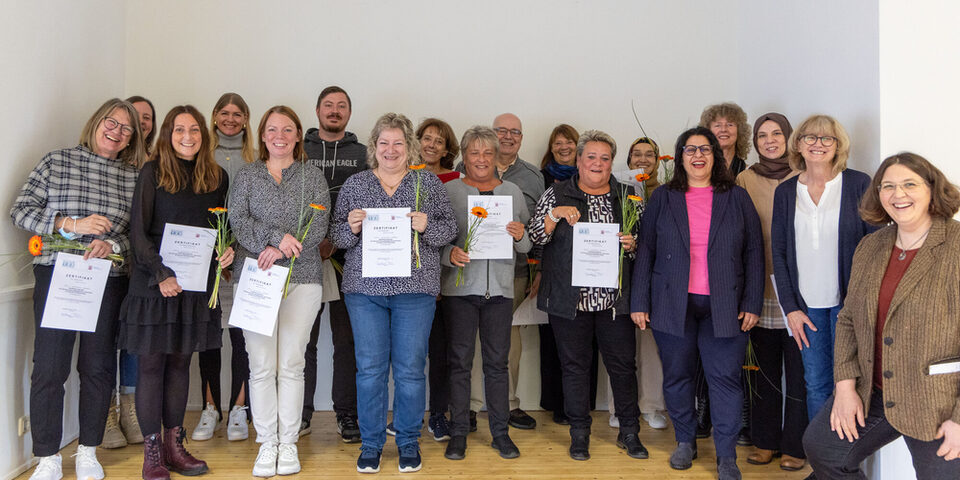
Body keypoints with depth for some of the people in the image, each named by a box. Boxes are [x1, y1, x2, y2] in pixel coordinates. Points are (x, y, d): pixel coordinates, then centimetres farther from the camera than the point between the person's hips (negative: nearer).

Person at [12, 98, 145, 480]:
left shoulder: (135, 177, 8)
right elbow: (21, 210, 0)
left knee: (99, 367, 7)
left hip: (109, 280, 2)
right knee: (49, 366, -2)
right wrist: (72, 224, -12)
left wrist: (112, 244, -13)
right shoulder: (56, 162, 5)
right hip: (55, 275, -1)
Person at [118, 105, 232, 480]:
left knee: (180, 361, 11)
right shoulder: (153, 172, -4)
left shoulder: (217, 177, 8)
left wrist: (227, 250, -3)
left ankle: (174, 445, 19)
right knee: (152, 363, 1)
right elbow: (138, 231, -7)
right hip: (154, 280, -4)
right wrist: (161, 274, -16)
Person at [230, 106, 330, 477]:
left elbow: (319, 225, -1)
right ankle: (266, 443, 10)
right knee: (261, 365, 0)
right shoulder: (247, 175, 13)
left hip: (301, 278, -1)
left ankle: (288, 443, 11)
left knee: (291, 363, 0)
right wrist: (275, 236, -16)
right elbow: (237, 220, 0)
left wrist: (280, 249, -14)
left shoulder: (312, 177, 11)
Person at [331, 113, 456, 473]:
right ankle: (370, 443, 19)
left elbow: (449, 229, 6)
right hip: (364, 287, 1)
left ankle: (409, 442, 19)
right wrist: (351, 228, -11)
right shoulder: (354, 184, 10)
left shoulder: (428, 183, 8)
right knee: (369, 367, 4)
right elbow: (337, 236, 11)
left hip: (415, 288, -1)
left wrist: (426, 226, -13)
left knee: (410, 368, 3)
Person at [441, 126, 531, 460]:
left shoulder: (513, 192, 12)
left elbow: (528, 245, 14)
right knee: (460, 361, 2)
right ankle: (459, 432, 12)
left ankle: (500, 432, 16)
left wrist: (520, 236, -7)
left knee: (497, 362, 6)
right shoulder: (449, 190, 4)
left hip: (500, 288, 2)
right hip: (459, 286, -2)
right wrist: (450, 253, -19)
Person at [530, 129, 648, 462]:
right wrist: (554, 214, -15)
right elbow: (535, 238, 0)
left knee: (624, 364, 6)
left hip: (614, 298, 2)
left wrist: (632, 244, -6)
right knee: (575, 366, 7)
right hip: (570, 299, -1)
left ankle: (629, 433, 23)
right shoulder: (557, 195, 4)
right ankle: (579, 434, 21)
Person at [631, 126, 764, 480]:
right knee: (677, 376, 8)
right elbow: (645, 251, 5)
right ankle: (685, 442, 26)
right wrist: (639, 302, 0)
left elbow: (754, 253, 6)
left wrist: (752, 303, -1)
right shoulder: (663, 199, 8)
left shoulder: (737, 198, 8)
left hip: (723, 306, 0)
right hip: (672, 305, 1)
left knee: (725, 378, -1)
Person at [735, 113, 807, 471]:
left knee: (798, 372, 3)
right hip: (762, 288, 2)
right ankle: (766, 441, 24)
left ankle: (795, 445, 17)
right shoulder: (745, 180, 6)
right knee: (766, 370, 11)